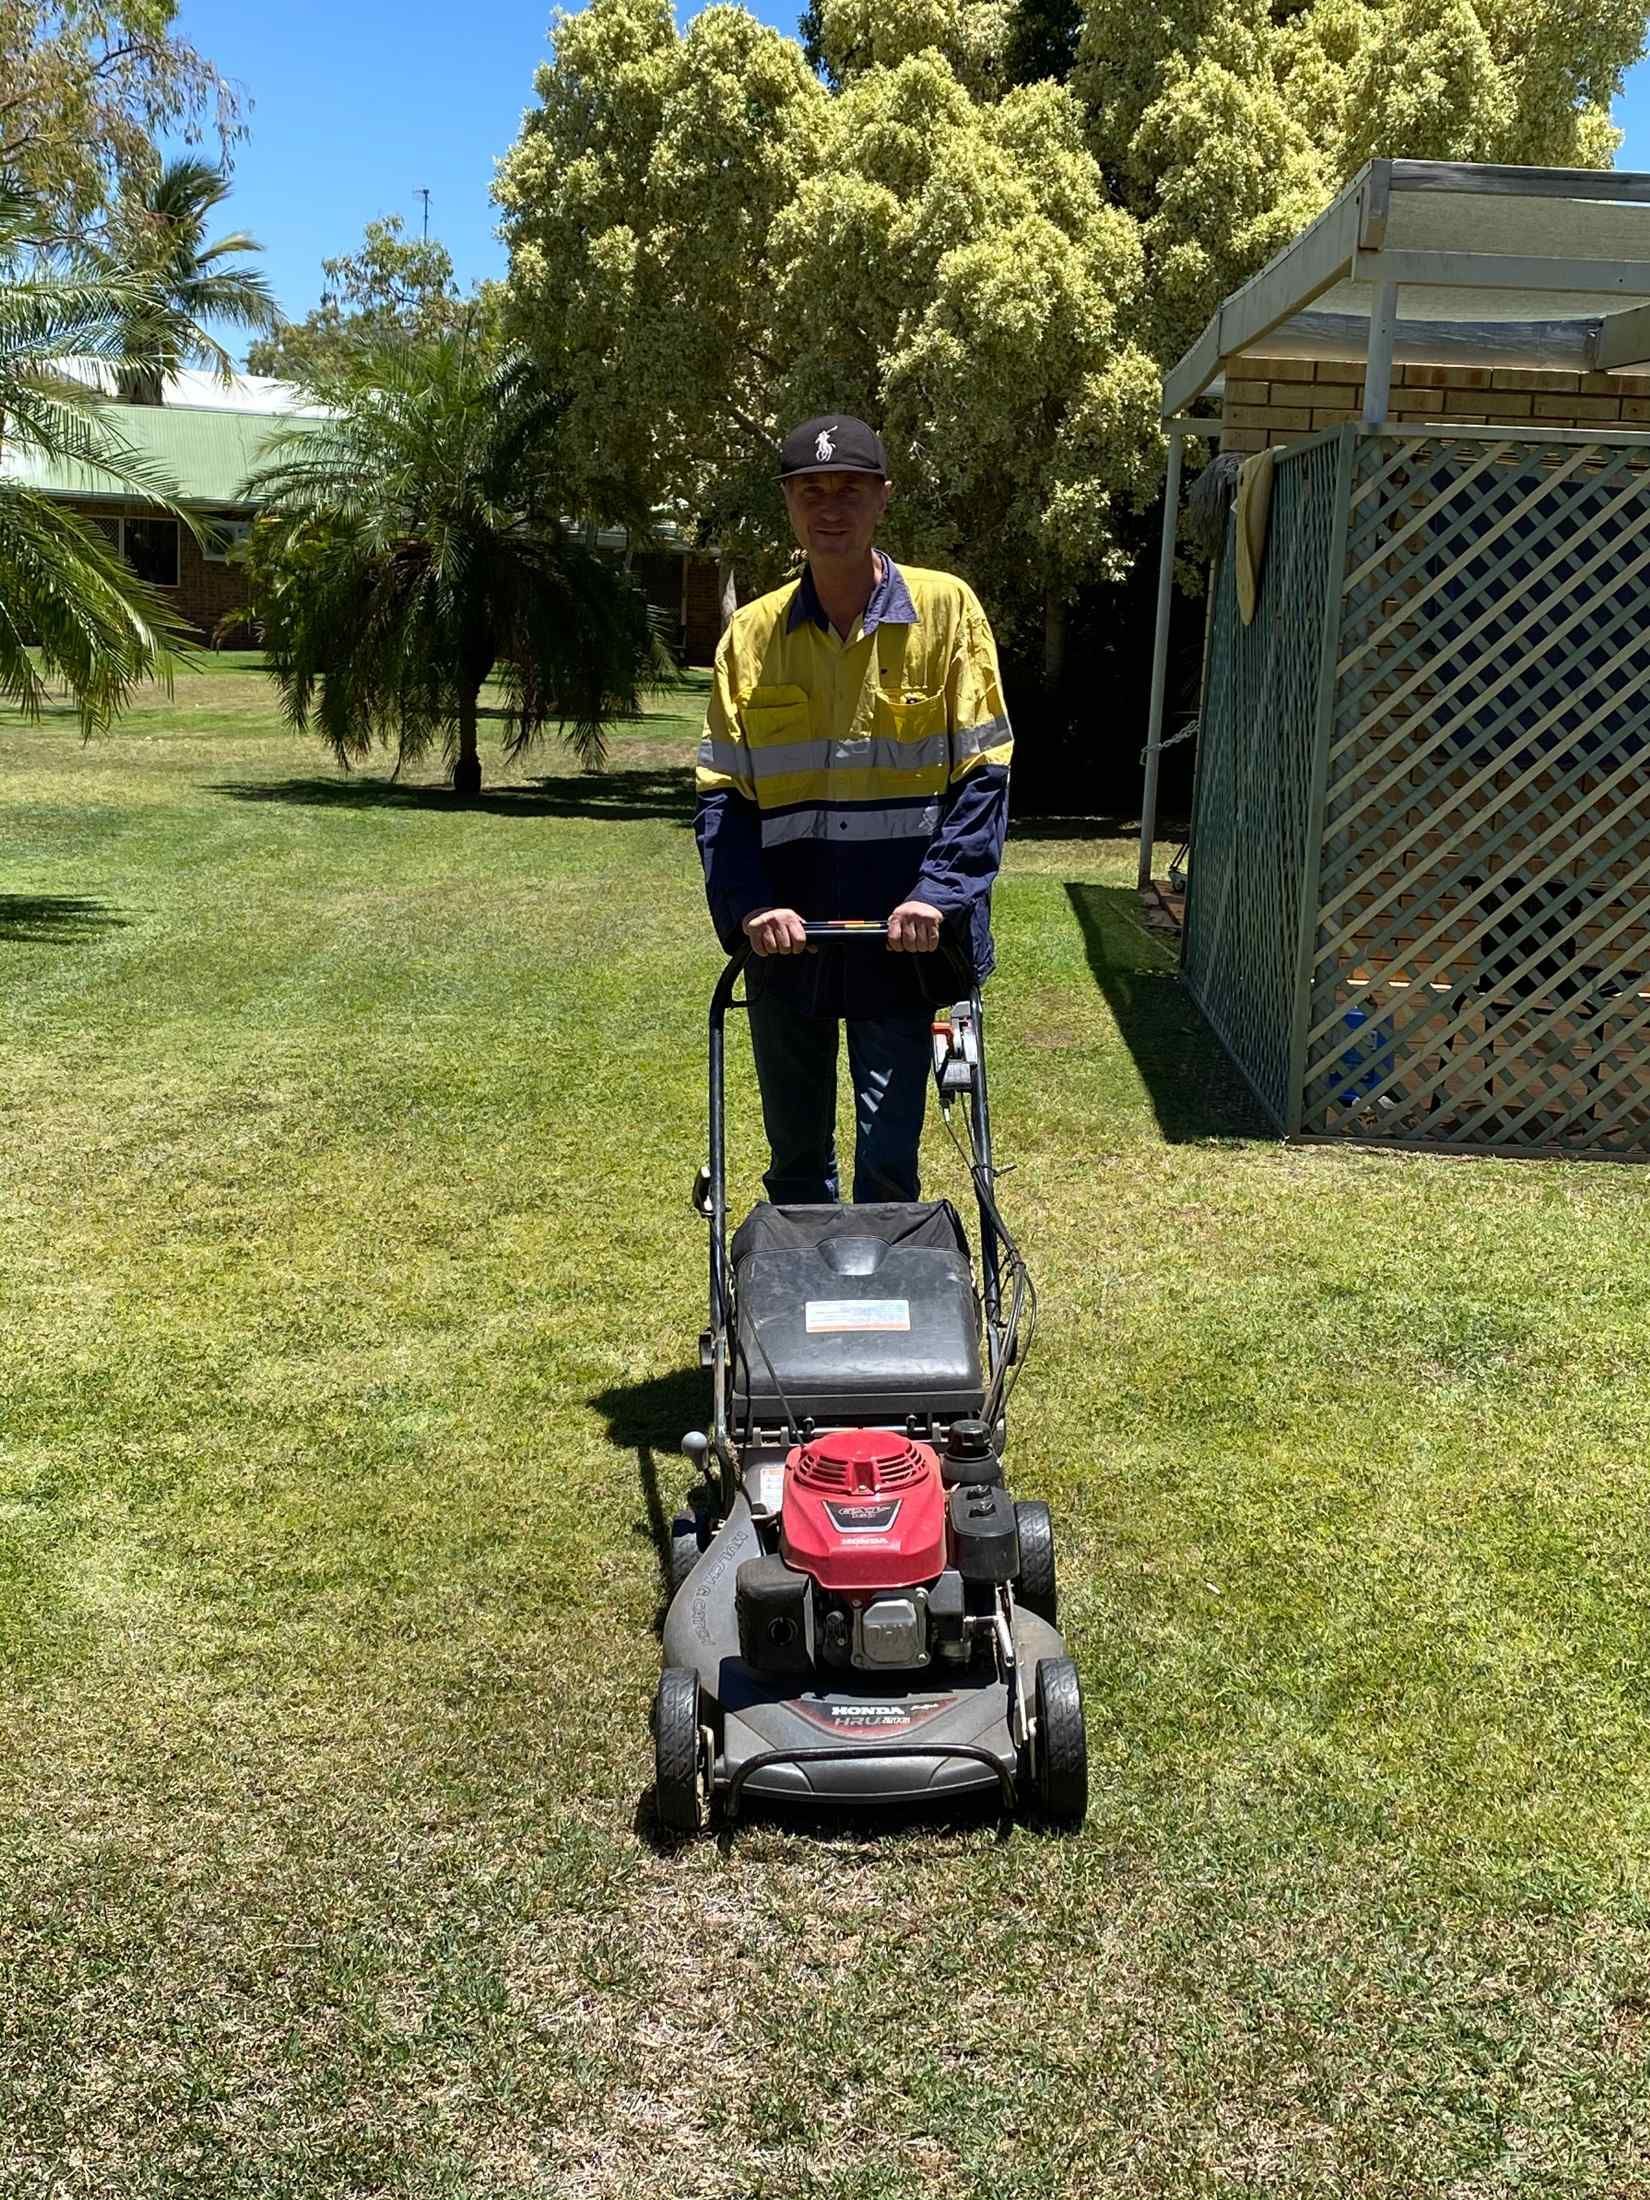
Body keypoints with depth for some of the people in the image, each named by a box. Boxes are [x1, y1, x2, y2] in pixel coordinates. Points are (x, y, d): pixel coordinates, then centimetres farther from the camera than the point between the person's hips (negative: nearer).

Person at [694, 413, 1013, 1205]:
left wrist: (939, 895, -15)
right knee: (795, 1160, 14)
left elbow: (983, 771, -4)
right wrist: (748, 905, -11)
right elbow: (721, 791, 4)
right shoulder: (752, 632, 5)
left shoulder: (945, 608, -2)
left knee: (887, 1162, -3)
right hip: (787, 941, 3)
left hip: (901, 940, -3)